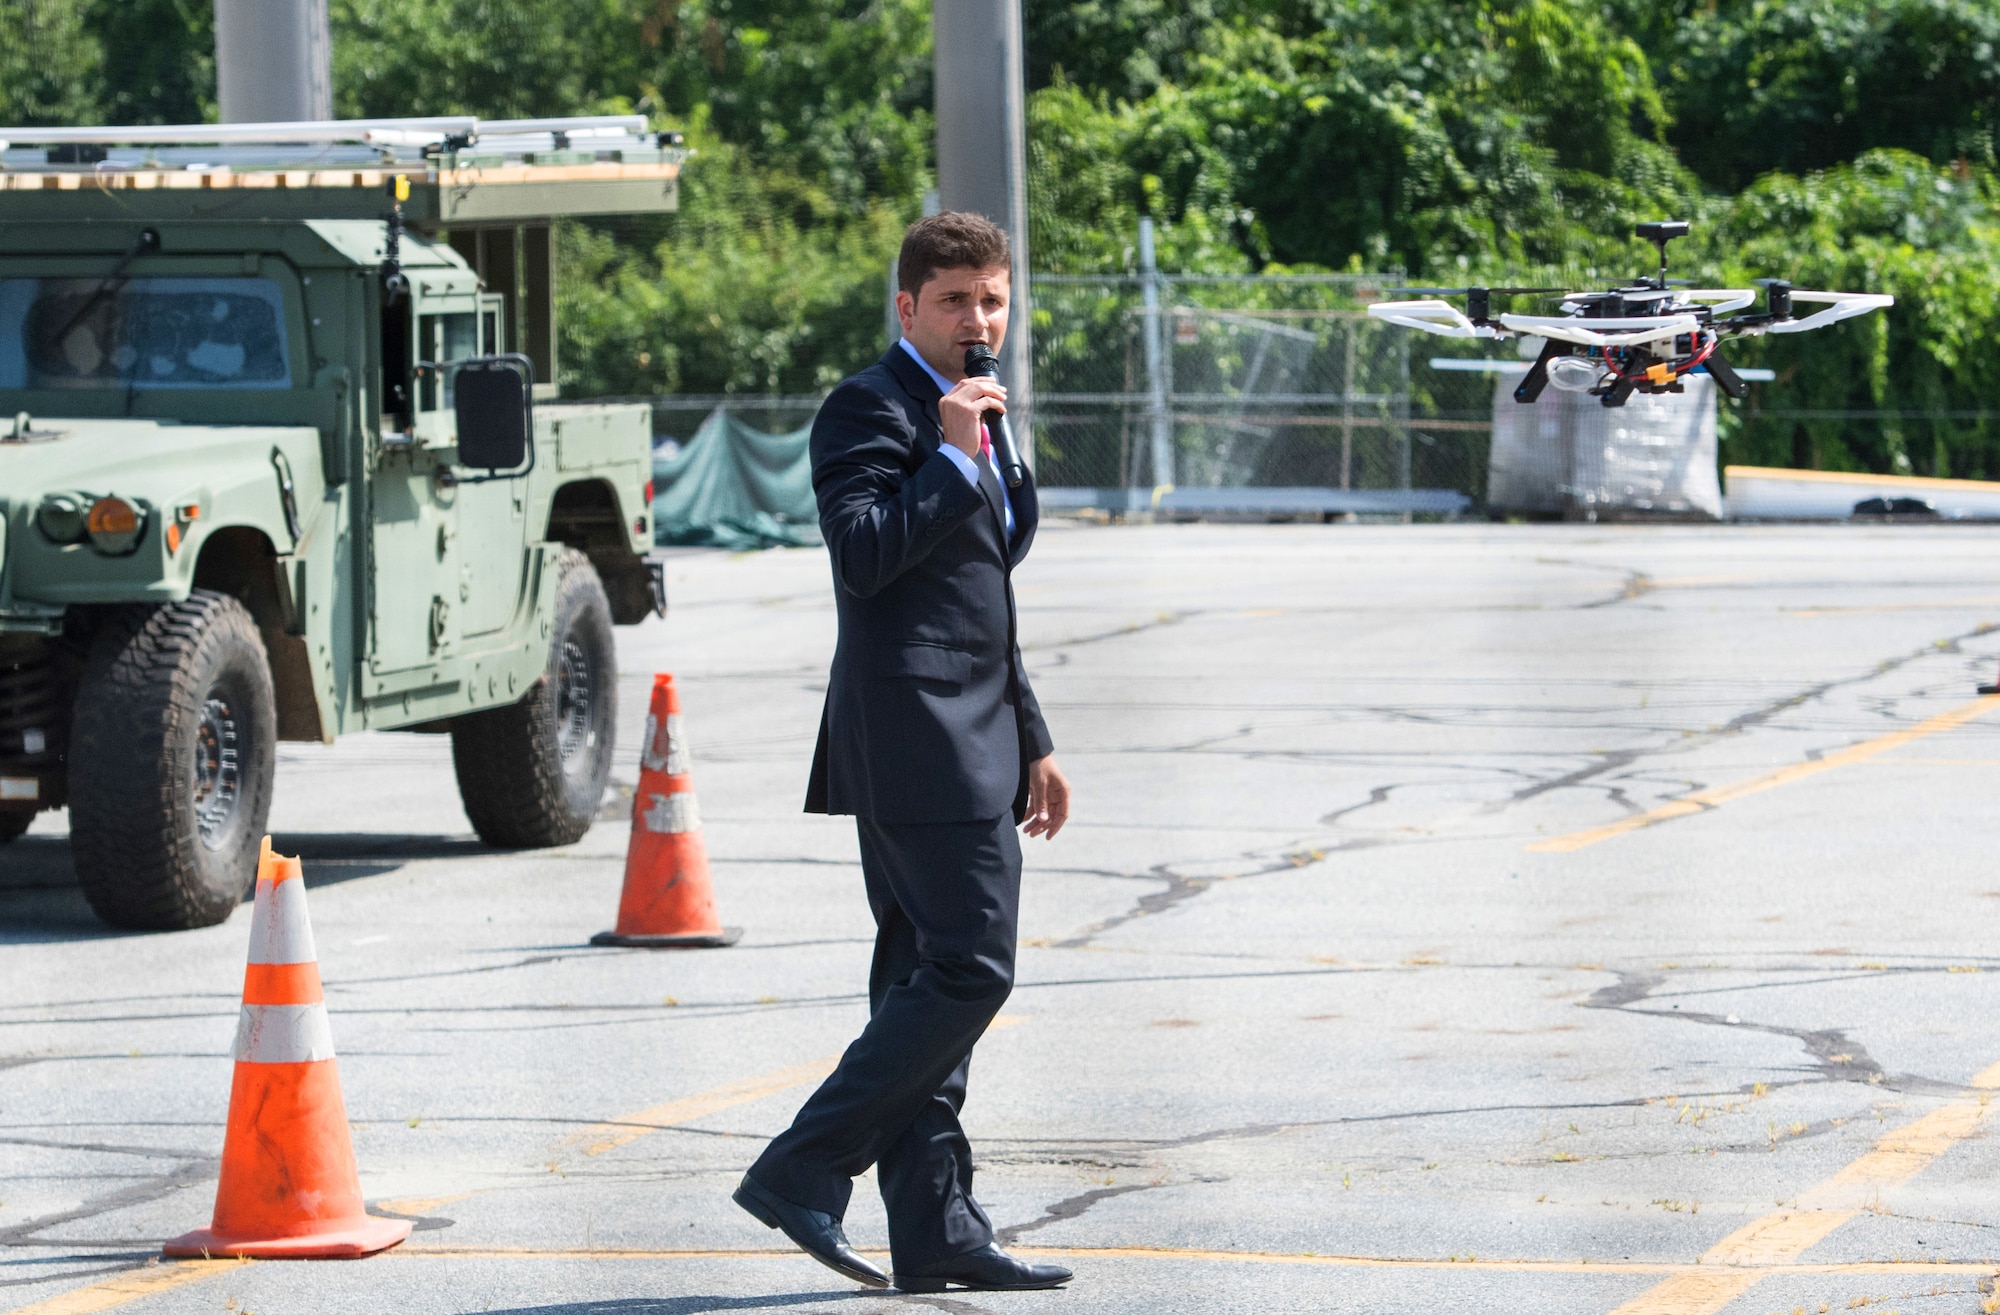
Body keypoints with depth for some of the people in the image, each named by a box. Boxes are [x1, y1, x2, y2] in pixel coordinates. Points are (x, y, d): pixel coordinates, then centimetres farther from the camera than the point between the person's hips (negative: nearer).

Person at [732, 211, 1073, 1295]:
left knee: (928, 979, 8)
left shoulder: (973, 417, 22)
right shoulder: (870, 410, -8)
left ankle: (935, 1228, 9)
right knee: (969, 969, -15)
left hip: (969, 737, 10)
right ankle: (803, 1172, -13)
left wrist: (1031, 740, 25)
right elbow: (863, 554, -22)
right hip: (916, 733, -10)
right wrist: (953, 460, -19)